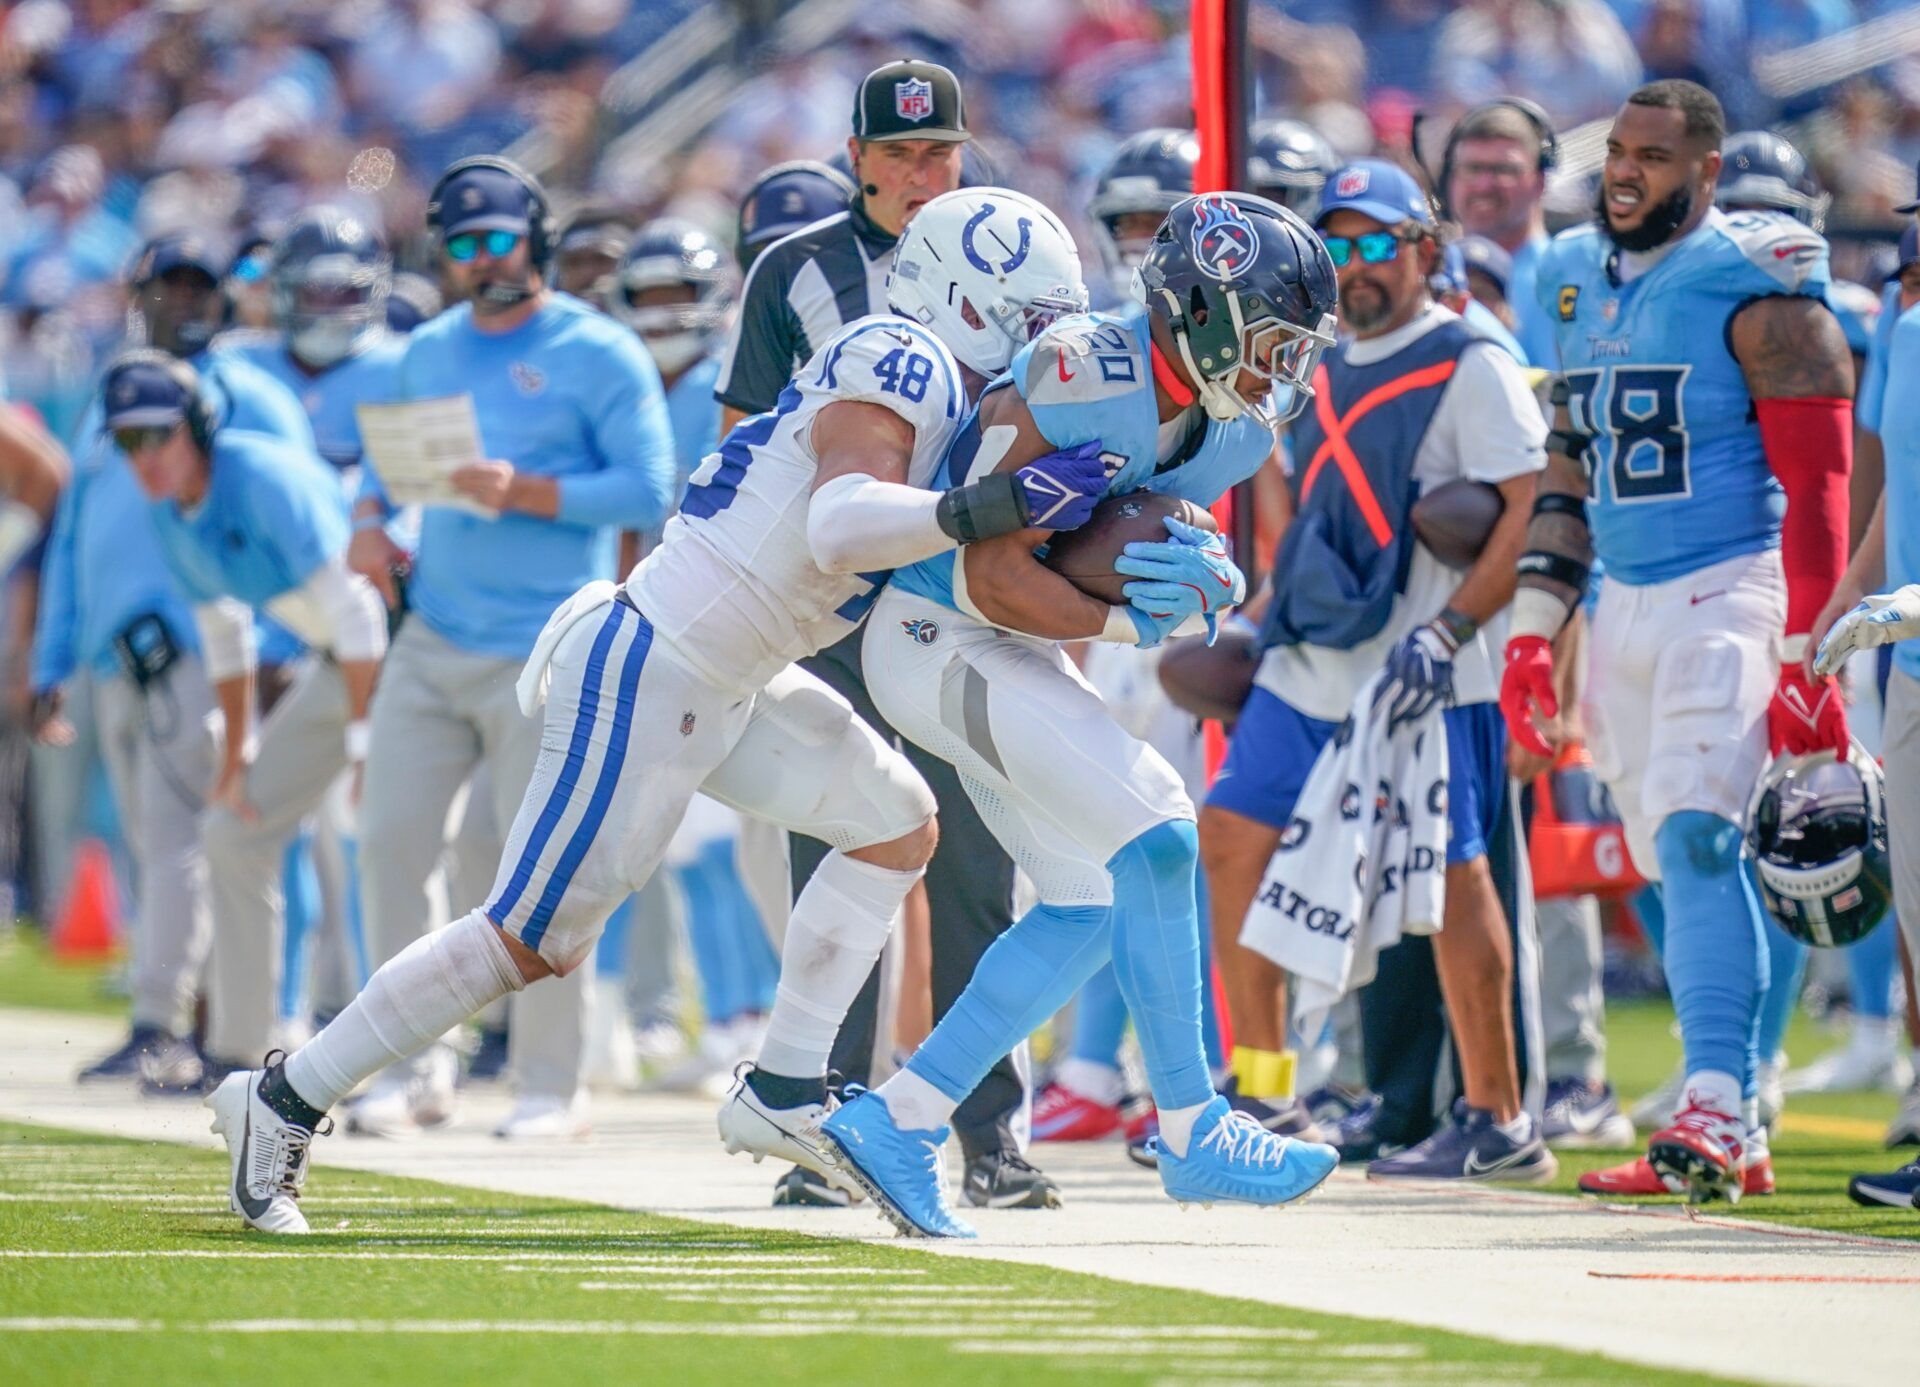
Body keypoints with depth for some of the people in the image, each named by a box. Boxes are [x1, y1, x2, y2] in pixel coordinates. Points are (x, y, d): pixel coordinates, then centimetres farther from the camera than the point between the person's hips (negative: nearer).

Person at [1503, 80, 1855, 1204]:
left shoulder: (1756, 289, -10)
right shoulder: (1580, 281, 13)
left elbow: (1816, 485, -13)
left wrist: (1806, 659, -17)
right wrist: (1535, 626, 17)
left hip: (1729, 595, -7)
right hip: (1626, 604, 7)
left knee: (1695, 838, -20)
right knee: (1679, 866, 8)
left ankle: (1714, 1111, -23)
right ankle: (1737, 1138, 12)